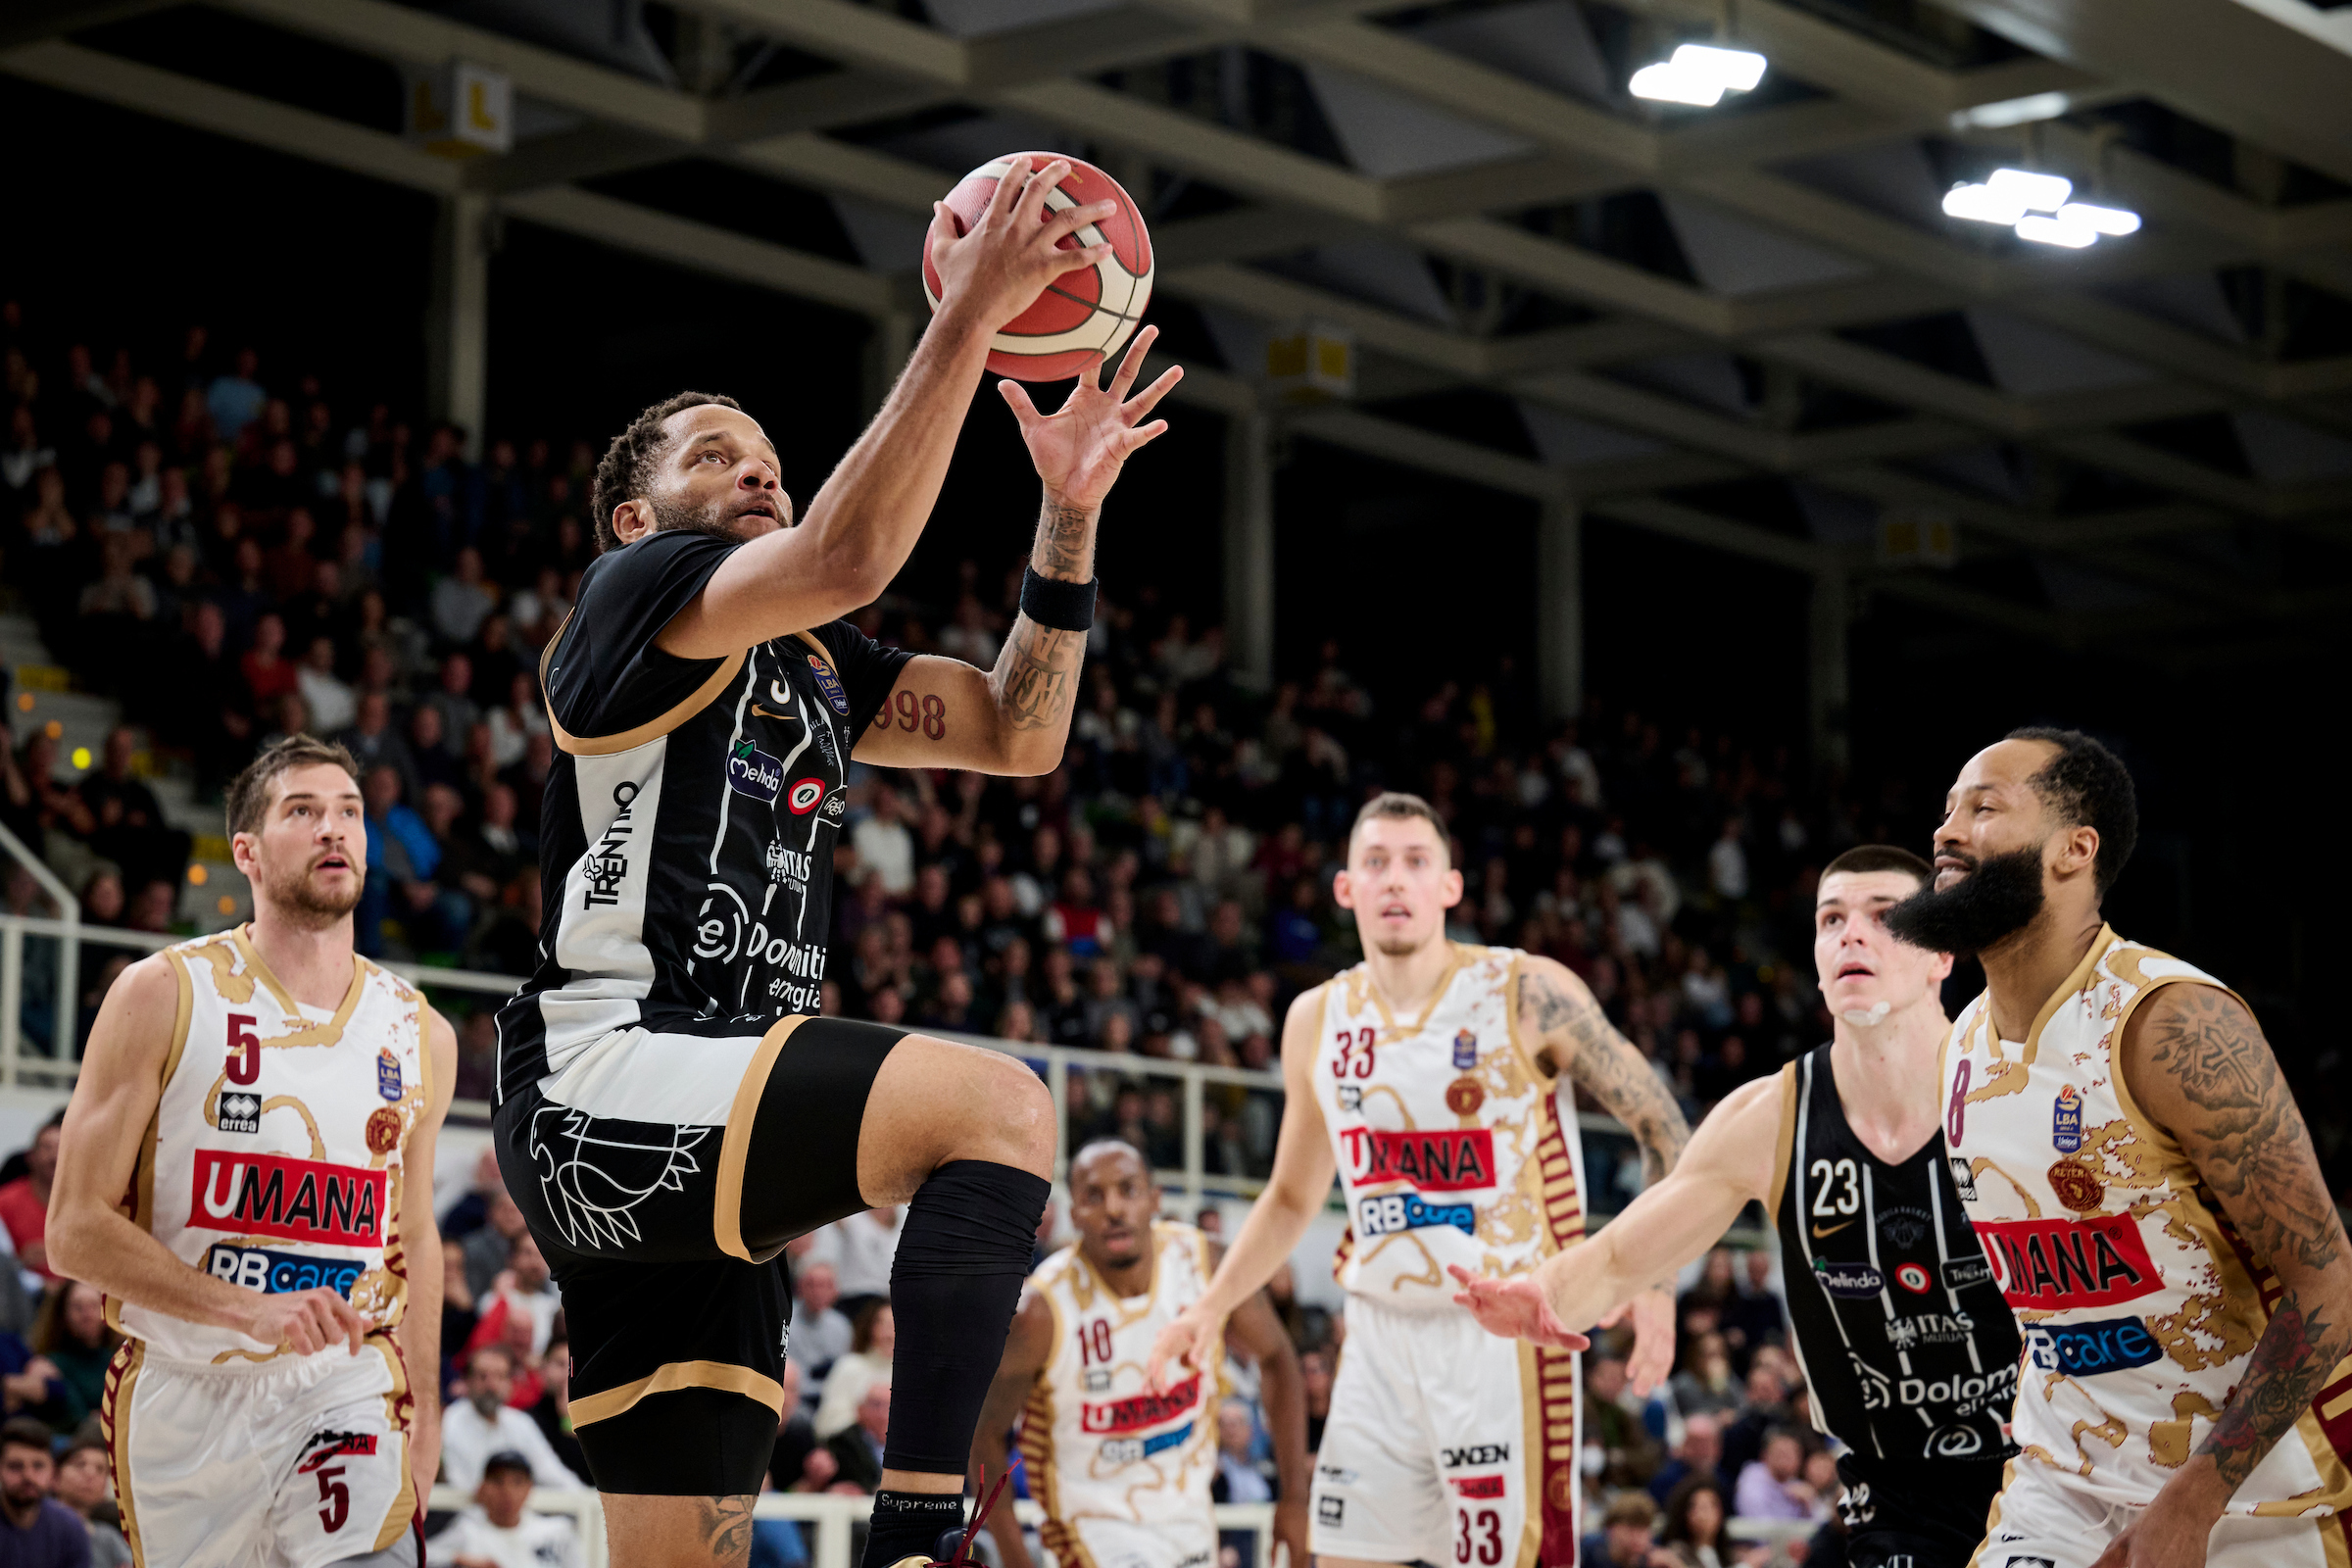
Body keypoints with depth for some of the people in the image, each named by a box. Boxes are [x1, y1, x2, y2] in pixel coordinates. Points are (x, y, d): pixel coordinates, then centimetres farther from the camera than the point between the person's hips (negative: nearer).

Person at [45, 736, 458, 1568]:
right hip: (183, 1396, -1)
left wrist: (424, 1399, 17)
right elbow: (77, 1230, -9)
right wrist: (250, 1311, -19)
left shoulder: (421, 1036, 7)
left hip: (346, 1385, 1)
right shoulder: (163, 996, -5)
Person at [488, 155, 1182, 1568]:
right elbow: (843, 559, -18)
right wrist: (966, 322, -18)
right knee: (998, 1104, -27)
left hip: (695, 1155, 9)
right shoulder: (634, 596, 0)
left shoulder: (815, 665, 25)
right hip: (605, 1086, -9)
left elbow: (1020, 734, 18)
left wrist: (1070, 510, 7)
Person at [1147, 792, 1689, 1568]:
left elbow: (1657, 1120, -3)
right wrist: (1210, 1307, 7)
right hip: (1380, 1333, 5)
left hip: (1502, 1332, -5)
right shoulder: (1318, 1021, 6)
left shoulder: (1530, 994, -9)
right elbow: (1292, 1199, 18)